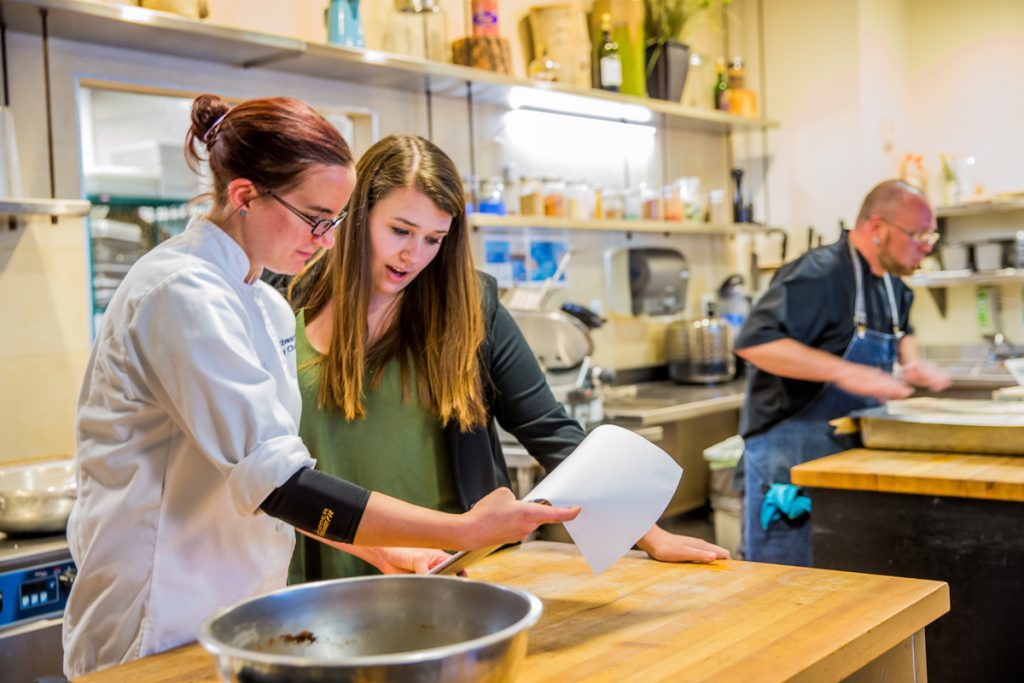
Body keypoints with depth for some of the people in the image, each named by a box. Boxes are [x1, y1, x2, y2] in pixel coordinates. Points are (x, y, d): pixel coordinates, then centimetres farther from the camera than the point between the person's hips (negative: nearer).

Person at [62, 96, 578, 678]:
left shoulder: (270, 310, 8)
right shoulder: (181, 293, -20)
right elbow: (275, 484, -27)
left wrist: (393, 554, 4)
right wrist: (464, 530, -26)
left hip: (236, 621, 8)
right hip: (160, 634, -8)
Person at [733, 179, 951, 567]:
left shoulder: (892, 285, 10)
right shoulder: (820, 275, -19)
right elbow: (754, 342, -30)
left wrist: (911, 361, 9)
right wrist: (845, 372, -35)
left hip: (849, 455, 9)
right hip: (789, 457, -9)